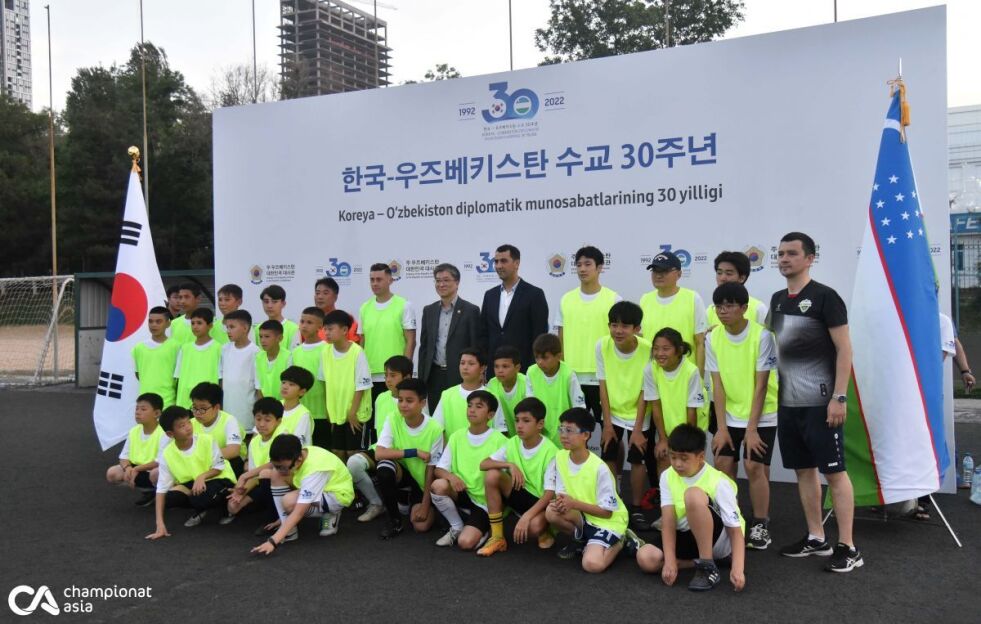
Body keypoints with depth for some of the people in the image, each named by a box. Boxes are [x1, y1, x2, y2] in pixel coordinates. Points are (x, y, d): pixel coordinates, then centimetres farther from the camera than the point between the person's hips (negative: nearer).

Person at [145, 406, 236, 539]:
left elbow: (219, 467, -10)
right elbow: (161, 489, -15)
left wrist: (202, 476, -32)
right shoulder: (167, 454, -14)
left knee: (200, 497, -35)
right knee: (170, 498, -25)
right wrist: (160, 524, -22)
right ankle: (201, 508, 3)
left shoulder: (206, 440, -20)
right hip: (191, 484, 4)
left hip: (219, 479, -4)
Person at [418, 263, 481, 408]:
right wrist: (421, 378, 7)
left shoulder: (470, 310, -4)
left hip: (460, 376, -4)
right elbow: (424, 346, 12)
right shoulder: (429, 310, 10)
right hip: (434, 377, 4)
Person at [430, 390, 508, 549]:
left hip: (485, 502, -4)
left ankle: (483, 529, 12)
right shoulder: (457, 437, 3)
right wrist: (451, 476, -20)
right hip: (461, 493, 4)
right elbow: (439, 469, 1)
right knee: (438, 485, -27)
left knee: (466, 542, -25)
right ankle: (457, 527, -2)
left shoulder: (499, 441, -9)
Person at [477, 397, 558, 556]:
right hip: (520, 495, 5)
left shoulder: (550, 451, -20)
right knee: (492, 474, -22)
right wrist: (510, 465, -25)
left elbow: (550, 493, -23)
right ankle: (497, 537, -11)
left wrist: (526, 516, -35)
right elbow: (483, 464, -8)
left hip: (542, 502, -5)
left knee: (534, 526, -39)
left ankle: (544, 533, 3)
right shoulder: (513, 443, -5)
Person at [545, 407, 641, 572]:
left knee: (592, 564, -27)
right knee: (552, 512, -24)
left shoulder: (599, 468, -24)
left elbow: (606, 512, -19)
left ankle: (620, 541, 6)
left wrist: (574, 504, -27)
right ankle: (581, 540, 6)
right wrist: (560, 502, -24)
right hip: (582, 517, 5)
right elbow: (562, 493, 0)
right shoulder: (560, 457, -7)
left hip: (608, 521, -5)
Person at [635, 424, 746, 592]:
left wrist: (738, 568, -35)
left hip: (720, 540, -5)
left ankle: (708, 567, -24)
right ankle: (703, 560, -4)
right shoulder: (667, 477, -7)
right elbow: (669, 521, -14)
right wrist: (670, 560, -25)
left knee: (694, 495, -34)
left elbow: (735, 530, -21)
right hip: (688, 536, 5)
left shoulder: (719, 483, -20)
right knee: (646, 558, -23)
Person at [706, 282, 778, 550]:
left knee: (754, 466, -9)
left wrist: (751, 429, -17)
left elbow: (761, 385, -16)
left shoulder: (762, 336, -18)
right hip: (730, 415, 4)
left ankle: (760, 526, 7)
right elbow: (717, 384, -6)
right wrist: (721, 427, -9)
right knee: (723, 463, 0)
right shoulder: (713, 338, -7)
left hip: (762, 416, -4)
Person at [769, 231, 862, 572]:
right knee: (804, 470, 12)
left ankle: (848, 547, 6)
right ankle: (816, 538, 23)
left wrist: (839, 396, -17)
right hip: (788, 403, 7)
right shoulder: (777, 299, 12)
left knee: (834, 470, -2)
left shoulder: (824, 297, -9)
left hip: (820, 402, -7)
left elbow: (844, 349, -11)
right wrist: (776, 393, 15)